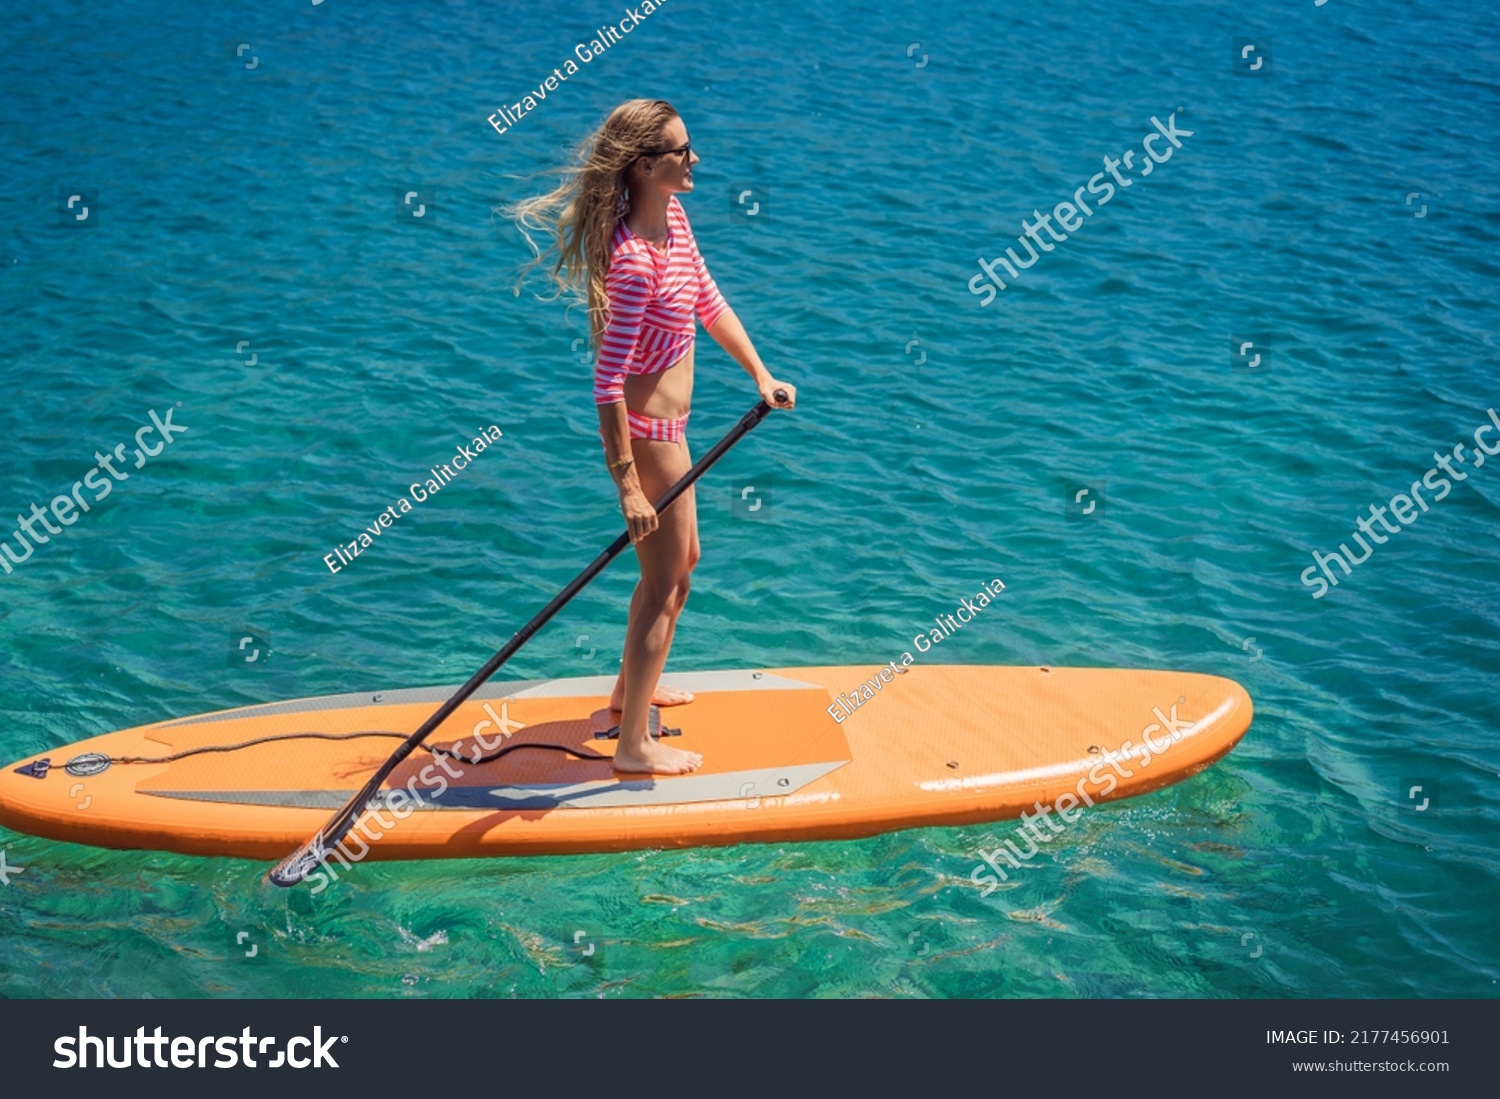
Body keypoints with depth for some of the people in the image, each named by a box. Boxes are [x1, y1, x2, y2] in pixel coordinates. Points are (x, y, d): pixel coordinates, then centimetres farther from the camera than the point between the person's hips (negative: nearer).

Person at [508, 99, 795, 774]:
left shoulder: (673, 217, 2)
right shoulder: (635, 261, -27)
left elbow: (709, 302, 18)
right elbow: (608, 378, -27)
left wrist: (760, 374, 14)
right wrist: (628, 485, -26)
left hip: (666, 427, 10)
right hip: (647, 433, -10)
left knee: (683, 561, 26)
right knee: (664, 585, 2)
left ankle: (631, 688, 44)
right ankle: (635, 745, 15)